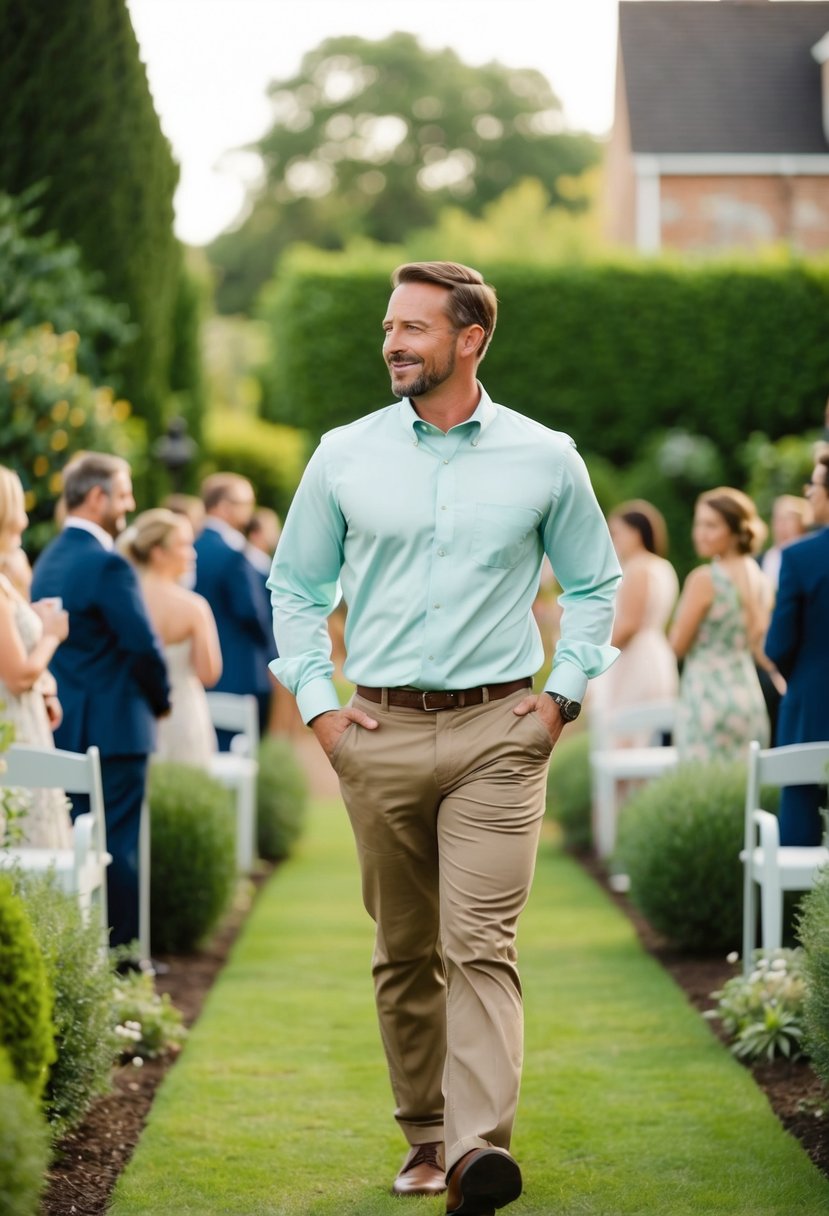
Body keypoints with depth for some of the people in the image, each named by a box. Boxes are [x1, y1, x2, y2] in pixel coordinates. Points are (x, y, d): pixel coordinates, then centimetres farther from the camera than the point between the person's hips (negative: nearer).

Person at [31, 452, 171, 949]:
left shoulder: (49, 559, 12)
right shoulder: (108, 564, -17)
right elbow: (143, 645, -19)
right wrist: (161, 700, 0)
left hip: (65, 726, 9)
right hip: (113, 727, -9)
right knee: (120, 844, -3)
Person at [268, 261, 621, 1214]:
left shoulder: (544, 459, 3)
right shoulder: (344, 456, 5)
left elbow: (595, 583, 15)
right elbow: (294, 584, 15)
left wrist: (563, 693, 4)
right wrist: (315, 700, 5)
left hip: (496, 732, -2)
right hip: (380, 733, 2)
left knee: (480, 941, -15)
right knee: (403, 951, 9)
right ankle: (424, 1134, 20)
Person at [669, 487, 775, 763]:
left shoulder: (703, 579, -12)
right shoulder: (759, 579, 9)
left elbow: (678, 645, -6)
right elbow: (761, 648, 15)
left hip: (707, 696, -7)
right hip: (750, 695, 7)